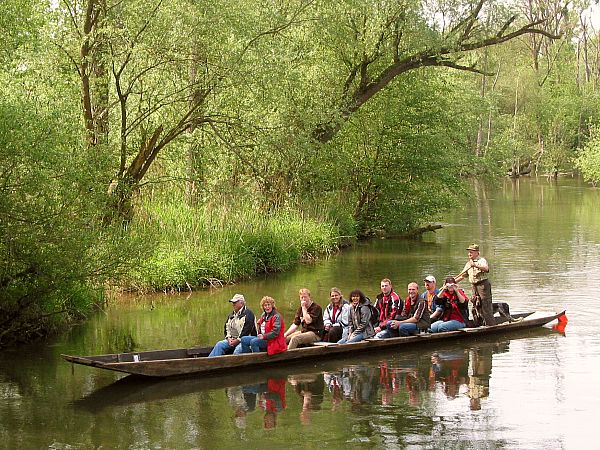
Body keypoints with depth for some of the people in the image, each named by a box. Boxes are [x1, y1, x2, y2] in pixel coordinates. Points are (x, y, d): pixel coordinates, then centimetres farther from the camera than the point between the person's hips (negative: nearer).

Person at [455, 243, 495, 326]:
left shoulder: (481, 260, -6)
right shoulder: (468, 263, 17)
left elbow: (486, 268, -28)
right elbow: (462, 276, 22)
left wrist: (475, 265, -42)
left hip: (483, 285, -8)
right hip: (474, 286, 8)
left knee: (486, 307, -9)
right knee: (476, 308, 9)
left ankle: (491, 325, -6)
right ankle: (479, 326, 17)